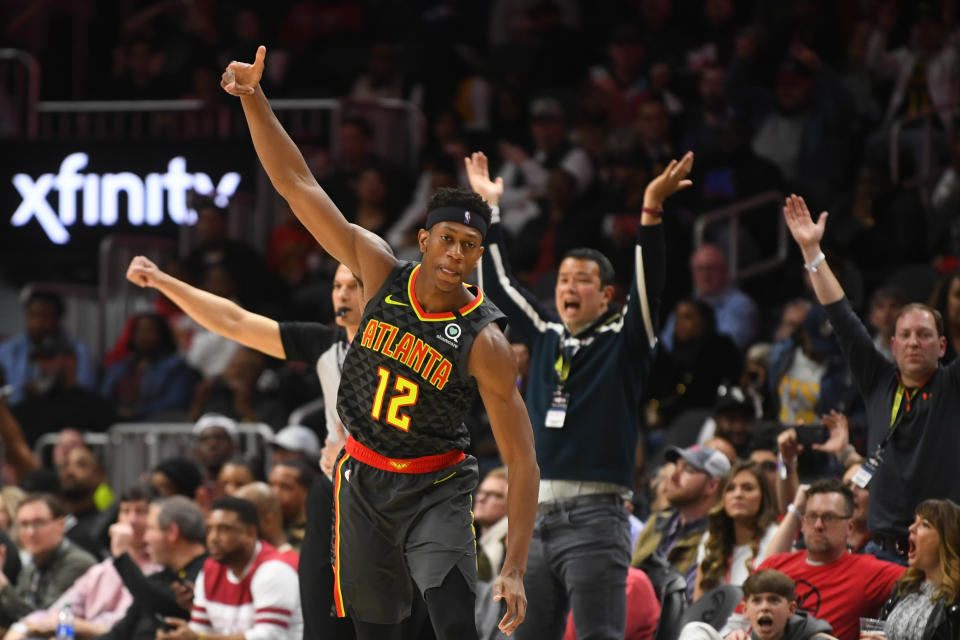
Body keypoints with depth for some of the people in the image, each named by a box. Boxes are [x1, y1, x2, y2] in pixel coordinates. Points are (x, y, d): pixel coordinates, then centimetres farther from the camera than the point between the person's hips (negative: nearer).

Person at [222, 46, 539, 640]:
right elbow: (298, 185, -8)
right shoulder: (384, 274, -9)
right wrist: (254, 101, -18)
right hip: (363, 477, 4)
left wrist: (515, 568, -24)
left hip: (437, 487, -4)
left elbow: (523, 463, -17)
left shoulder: (485, 343, -19)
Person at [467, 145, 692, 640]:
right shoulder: (544, 338, 16)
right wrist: (488, 208, 21)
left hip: (594, 518, -6)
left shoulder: (621, 343, 2)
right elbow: (498, 285, 22)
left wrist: (651, 212, -22)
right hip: (534, 517, 6)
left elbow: (648, 286, -11)